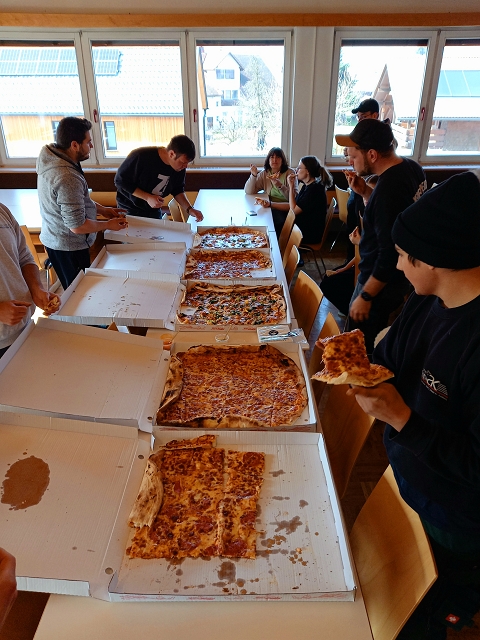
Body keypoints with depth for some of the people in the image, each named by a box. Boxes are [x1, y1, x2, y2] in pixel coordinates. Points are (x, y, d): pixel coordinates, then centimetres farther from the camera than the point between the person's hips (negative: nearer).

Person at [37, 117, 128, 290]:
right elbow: (77, 226, -27)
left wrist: (101, 209, 9)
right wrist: (109, 225, -12)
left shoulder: (52, 159, 0)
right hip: (68, 248, -9)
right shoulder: (67, 178, -31)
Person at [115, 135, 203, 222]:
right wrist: (148, 197, -28)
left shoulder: (180, 167, -12)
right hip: (129, 210, -4)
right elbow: (120, 181, -20)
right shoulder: (140, 156, -28)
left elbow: (177, 190, 2)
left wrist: (189, 209, -15)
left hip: (154, 212, 4)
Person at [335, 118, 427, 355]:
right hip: (399, 275, 10)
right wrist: (365, 192, 2)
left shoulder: (389, 188, -30)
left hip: (381, 281, -10)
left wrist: (365, 296, -20)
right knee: (373, 341, 26)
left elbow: (390, 253, -28)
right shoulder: (412, 168, 0)